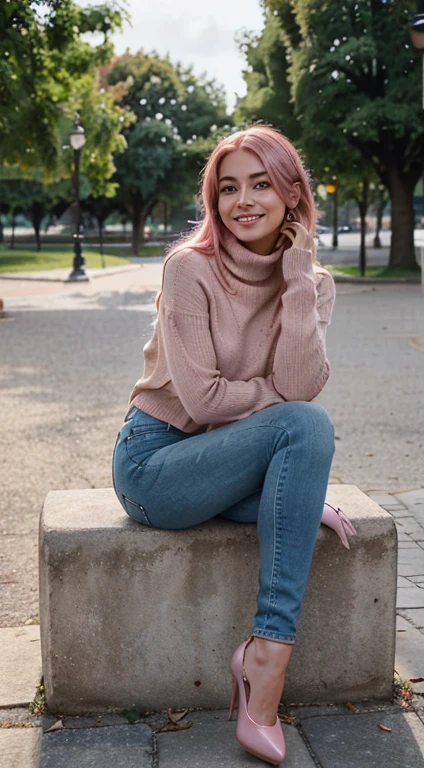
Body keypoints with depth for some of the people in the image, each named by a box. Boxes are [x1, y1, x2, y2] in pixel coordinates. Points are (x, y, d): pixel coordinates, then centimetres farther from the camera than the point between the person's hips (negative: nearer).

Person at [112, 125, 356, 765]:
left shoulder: (313, 281, 1)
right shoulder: (191, 267, -13)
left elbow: (300, 384, -17)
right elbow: (201, 398, -19)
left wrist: (298, 277, -18)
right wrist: (281, 395, -9)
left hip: (224, 461, 5)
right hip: (153, 460, -5)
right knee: (306, 424, -26)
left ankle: (268, 649, -15)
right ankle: (270, 649, -20)